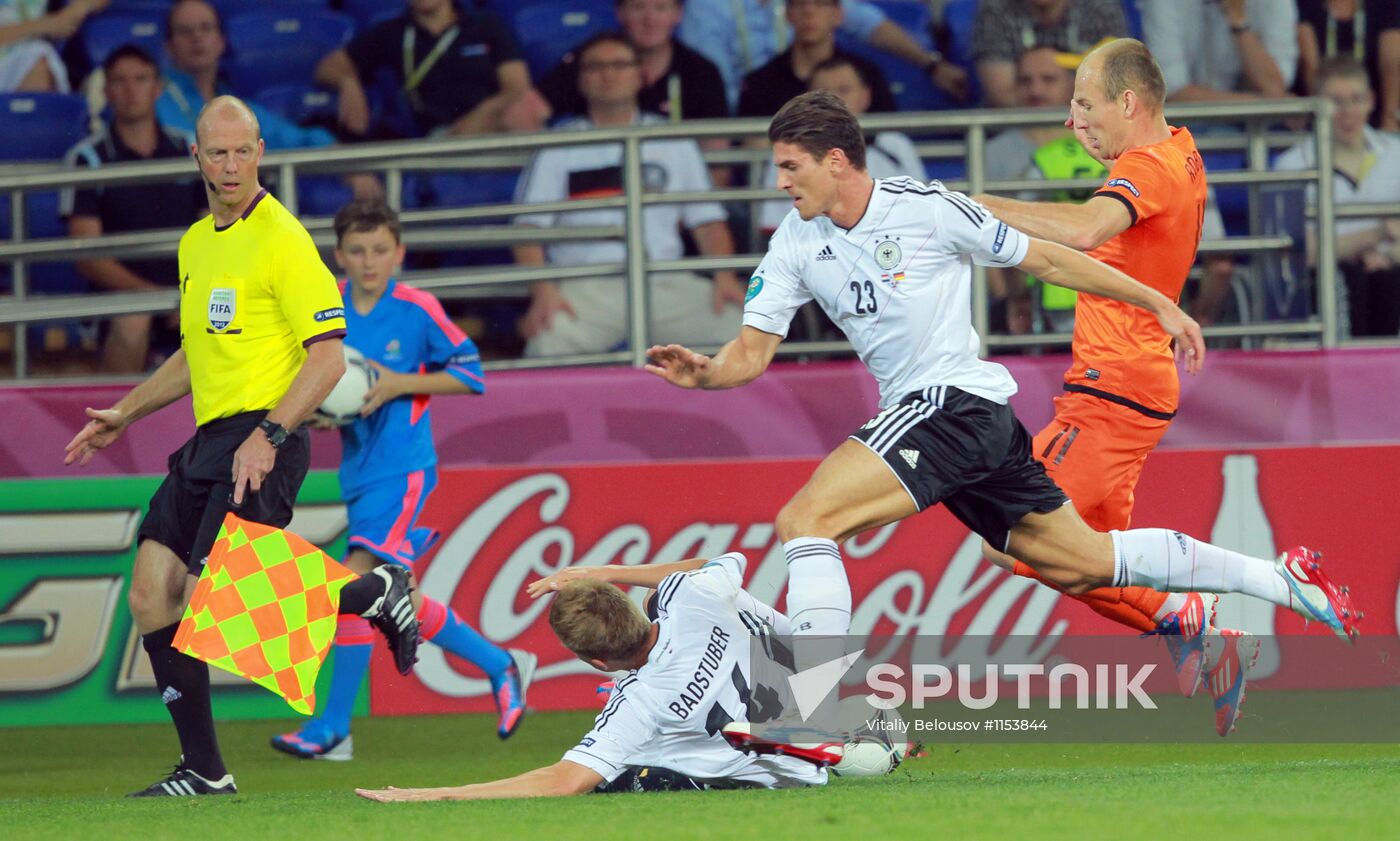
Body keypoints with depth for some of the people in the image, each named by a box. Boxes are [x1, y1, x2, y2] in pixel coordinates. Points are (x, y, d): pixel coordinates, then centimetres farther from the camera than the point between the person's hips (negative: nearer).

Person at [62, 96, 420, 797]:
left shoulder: (281, 240, -10)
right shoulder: (195, 244, 17)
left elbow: (329, 356, -14)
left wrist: (267, 436, -23)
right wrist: (123, 414, 29)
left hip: (260, 443, -8)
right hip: (206, 444, 8)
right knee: (151, 600, 1)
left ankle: (376, 595, 1)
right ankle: (203, 771, 8)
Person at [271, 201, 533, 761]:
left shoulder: (417, 310, -8)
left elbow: (470, 373, -4)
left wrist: (400, 384, -15)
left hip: (403, 468, -6)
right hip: (357, 471, 6)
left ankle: (333, 729, -13)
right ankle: (501, 668, 29)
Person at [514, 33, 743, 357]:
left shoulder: (672, 141, 19)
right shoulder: (559, 146, 13)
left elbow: (707, 220, 16)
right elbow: (529, 227, 5)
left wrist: (724, 277, -3)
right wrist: (543, 291, -12)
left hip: (664, 282, 2)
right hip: (586, 288, -2)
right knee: (549, 340, -35)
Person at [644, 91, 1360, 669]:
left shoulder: (926, 209, -10)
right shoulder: (796, 243, 7)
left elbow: (1043, 258, 1)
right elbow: (750, 353, 4)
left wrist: (1159, 304, 6)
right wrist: (702, 373, -20)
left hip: (959, 403, -7)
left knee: (804, 520, -21)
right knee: (1082, 563, 15)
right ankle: (1280, 579, 27)